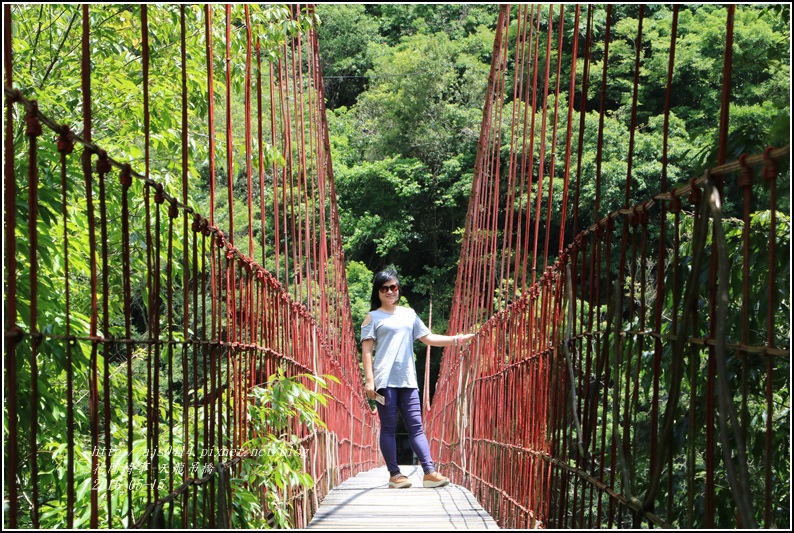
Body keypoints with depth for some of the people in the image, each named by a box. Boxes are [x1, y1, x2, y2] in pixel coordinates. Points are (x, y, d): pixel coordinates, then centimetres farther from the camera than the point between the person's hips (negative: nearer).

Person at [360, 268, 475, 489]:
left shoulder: (409, 314, 18)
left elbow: (428, 338, 18)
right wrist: (369, 380, -10)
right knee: (388, 428, -1)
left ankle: (430, 472, -4)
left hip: (408, 380, 4)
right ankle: (394, 474, 3)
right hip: (384, 380, -4)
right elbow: (367, 350, -1)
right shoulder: (373, 317, 5)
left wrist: (456, 339, 8)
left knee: (416, 427, 0)